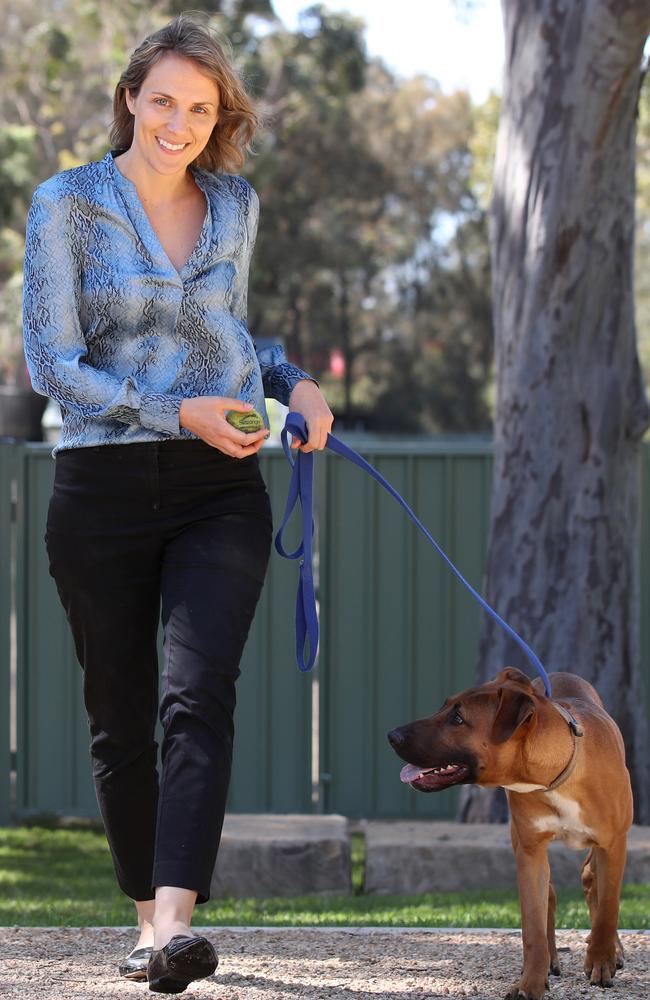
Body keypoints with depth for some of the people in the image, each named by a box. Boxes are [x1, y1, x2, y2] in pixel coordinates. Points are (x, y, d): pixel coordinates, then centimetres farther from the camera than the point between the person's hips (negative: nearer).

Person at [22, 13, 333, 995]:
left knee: (196, 696, -17)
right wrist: (180, 414, -14)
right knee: (120, 715, 5)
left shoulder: (235, 205, 11)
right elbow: (51, 361, -6)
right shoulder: (67, 204, -1)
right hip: (103, 490, -1)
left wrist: (292, 384, 6)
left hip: (219, 489, 1)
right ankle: (148, 914, 19)